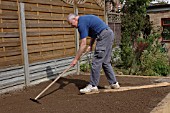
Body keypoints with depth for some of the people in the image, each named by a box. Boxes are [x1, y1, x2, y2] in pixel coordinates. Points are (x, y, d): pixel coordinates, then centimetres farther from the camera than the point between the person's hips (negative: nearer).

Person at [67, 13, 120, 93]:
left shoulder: (82, 23, -12)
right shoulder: (85, 19, 19)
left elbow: (83, 44, -14)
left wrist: (76, 59, -9)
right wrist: (90, 45, 13)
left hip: (104, 36, -10)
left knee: (96, 62, -5)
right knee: (105, 62, 14)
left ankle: (93, 85, 1)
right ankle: (114, 83, 20)